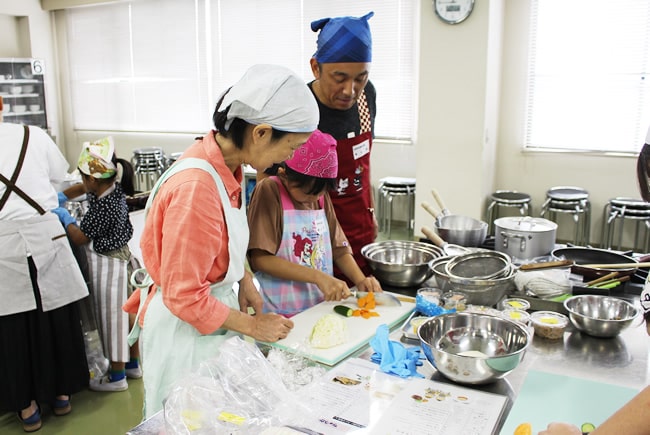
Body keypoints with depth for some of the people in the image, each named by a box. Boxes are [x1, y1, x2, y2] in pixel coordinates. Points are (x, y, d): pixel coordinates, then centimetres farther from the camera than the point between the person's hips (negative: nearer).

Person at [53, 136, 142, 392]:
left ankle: (117, 376, 19)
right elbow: (80, 188, 19)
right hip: (122, 257, 9)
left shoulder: (101, 208, -28)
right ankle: (133, 364, 34)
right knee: (126, 312, 18)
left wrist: (65, 218, -2)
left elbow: (80, 239, -17)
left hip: (107, 265, -9)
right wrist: (60, 198, 7)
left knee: (112, 317, 4)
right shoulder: (114, 189, -2)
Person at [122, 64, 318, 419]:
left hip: (210, 310, 8)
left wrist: (244, 279, 0)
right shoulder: (197, 187, -31)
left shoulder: (224, 162, -5)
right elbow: (184, 297, -24)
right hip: (185, 328, -8)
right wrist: (252, 326, -14)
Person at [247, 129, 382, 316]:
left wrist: (361, 280, -2)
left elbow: (339, 248, 15)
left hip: (321, 307, 5)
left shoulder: (321, 197, 10)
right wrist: (318, 277, -18)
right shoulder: (269, 192, -8)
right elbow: (260, 259, -13)